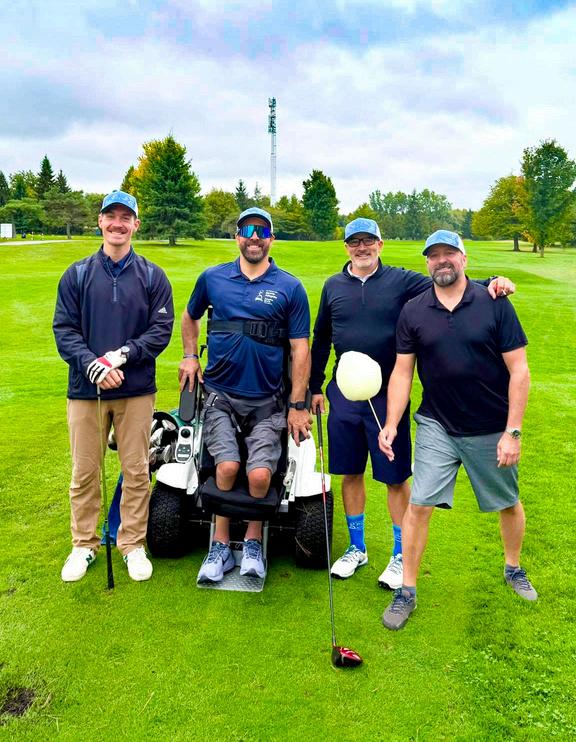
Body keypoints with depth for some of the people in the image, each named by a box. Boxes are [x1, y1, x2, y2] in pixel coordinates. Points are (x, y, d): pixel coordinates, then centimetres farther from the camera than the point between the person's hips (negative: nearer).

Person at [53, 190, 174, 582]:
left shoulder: (152, 276, 5)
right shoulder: (77, 274, 6)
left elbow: (162, 329, -2)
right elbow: (64, 330, 0)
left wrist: (124, 354, -16)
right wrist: (93, 365, -16)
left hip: (136, 389, 0)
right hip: (86, 388, 1)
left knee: (137, 472, 6)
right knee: (84, 473, 9)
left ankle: (133, 544, 22)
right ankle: (84, 545, 25)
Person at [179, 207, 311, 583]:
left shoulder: (290, 288, 1)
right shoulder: (212, 278, 7)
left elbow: (300, 348, 0)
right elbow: (190, 317, 26)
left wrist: (298, 405, -4)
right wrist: (190, 356, 10)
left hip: (266, 401, -1)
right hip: (219, 395, 1)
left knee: (260, 473, -16)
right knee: (227, 466, -18)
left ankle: (253, 542, 12)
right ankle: (221, 546, 3)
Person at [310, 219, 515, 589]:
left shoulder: (401, 281, -1)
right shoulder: (333, 286, 8)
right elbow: (321, 340, 15)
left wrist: (491, 283, -29)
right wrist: (315, 386, 15)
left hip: (388, 396, -2)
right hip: (344, 395, 3)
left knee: (396, 477, 6)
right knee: (351, 473, 12)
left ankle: (401, 556, 25)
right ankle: (357, 548, 32)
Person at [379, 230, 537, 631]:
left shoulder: (494, 304, -9)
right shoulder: (413, 311, -2)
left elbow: (519, 371, -9)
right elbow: (402, 372, 1)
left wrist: (512, 432, -13)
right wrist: (391, 425, -8)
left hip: (492, 429, 0)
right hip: (437, 427, 1)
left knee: (509, 504, 16)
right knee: (419, 505, -3)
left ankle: (514, 569, 44)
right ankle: (407, 592, 14)